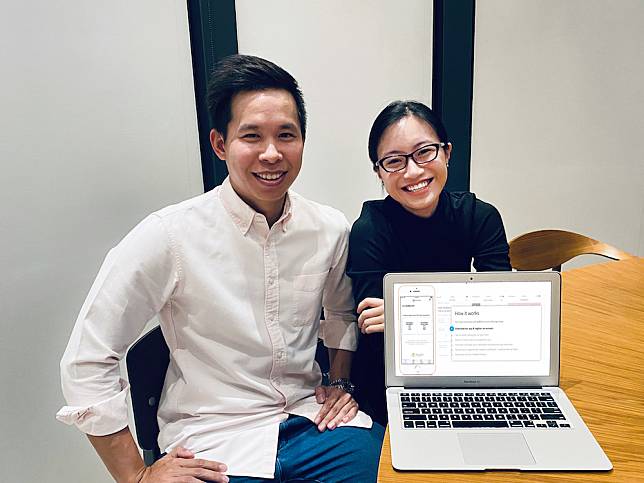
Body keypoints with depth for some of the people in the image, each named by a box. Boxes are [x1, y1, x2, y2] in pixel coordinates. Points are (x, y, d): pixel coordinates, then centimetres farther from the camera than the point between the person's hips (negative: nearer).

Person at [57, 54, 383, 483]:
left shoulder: (331, 229, -3)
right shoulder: (168, 237, -17)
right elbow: (86, 363, -11)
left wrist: (342, 382, 6)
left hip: (311, 417, 4)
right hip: (214, 445, -3)